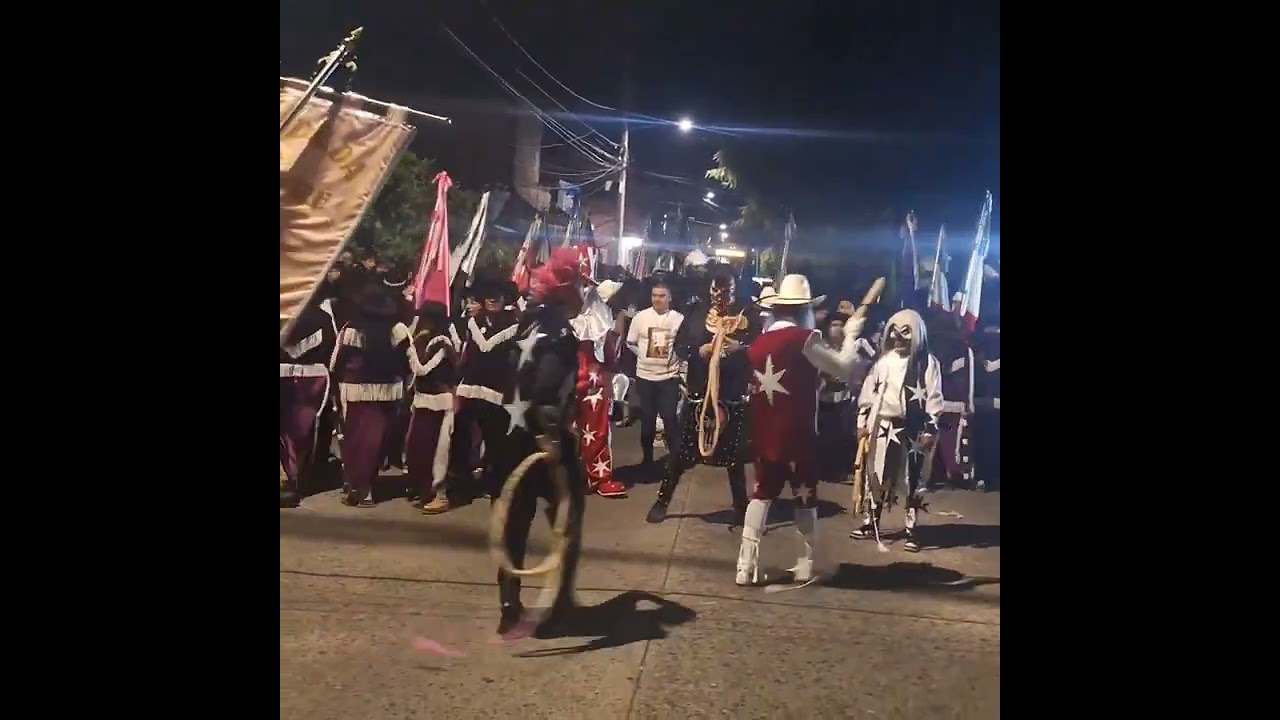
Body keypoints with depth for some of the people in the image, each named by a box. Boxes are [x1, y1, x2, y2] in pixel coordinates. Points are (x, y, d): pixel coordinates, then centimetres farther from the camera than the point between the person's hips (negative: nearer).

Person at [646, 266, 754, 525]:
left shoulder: (747, 316, 2)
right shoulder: (697, 314, 4)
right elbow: (679, 348, 1)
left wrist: (740, 348, -19)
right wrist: (700, 351, -16)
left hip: (733, 395, 0)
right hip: (699, 392, 0)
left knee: (735, 451, 10)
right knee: (682, 448, 6)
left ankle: (741, 506, 24)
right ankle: (662, 500, 18)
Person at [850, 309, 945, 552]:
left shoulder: (928, 362, -4)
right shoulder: (884, 360, 7)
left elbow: (934, 398, -5)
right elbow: (869, 391, 10)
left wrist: (930, 429, -10)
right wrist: (862, 421, 6)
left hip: (912, 429, -4)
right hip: (883, 426, 4)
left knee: (912, 479, 2)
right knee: (876, 475, 10)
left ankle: (911, 531, 9)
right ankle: (870, 523, 21)